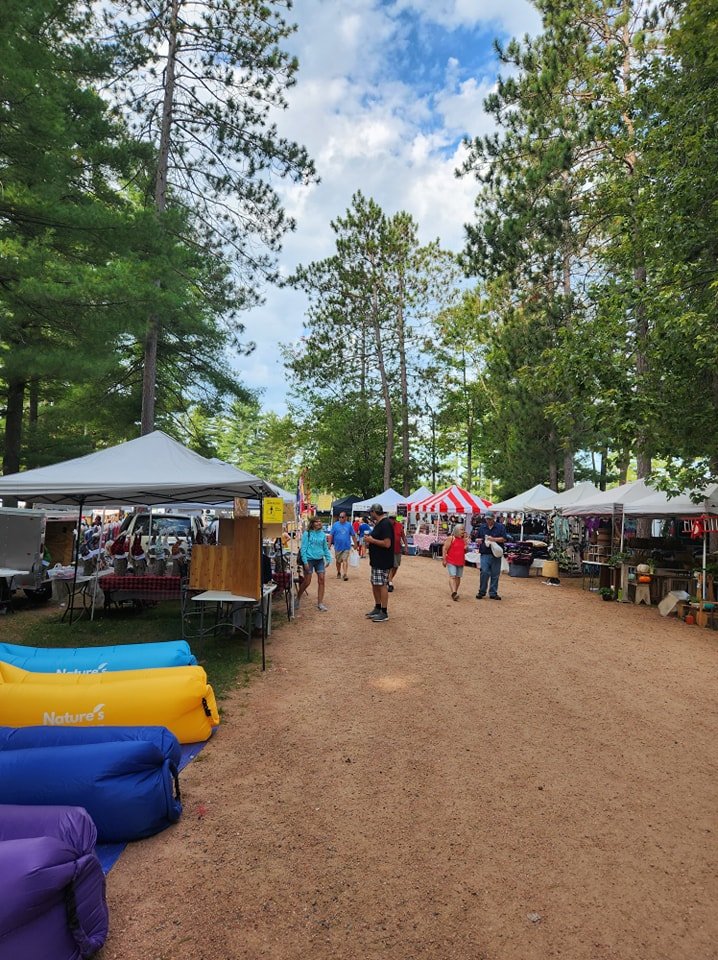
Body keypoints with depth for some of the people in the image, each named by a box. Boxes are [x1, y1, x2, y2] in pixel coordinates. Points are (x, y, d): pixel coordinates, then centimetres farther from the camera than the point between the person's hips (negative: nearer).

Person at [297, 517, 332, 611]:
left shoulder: (322, 534, 8)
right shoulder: (307, 534, -6)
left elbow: (325, 548, 16)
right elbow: (303, 548, -8)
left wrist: (328, 558, 10)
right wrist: (305, 561, -13)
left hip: (320, 560, 5)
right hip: (310, 559, -4)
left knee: (321, 580, -1)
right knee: (307, 582, 0)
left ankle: (320, 603, 7)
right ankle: (297, 599, 22)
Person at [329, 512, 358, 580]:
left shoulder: (349, 525, 3)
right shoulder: (335, 524, 0)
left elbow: (353, 535, 8)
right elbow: (331, 535, 0)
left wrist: (355, 544, 7)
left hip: (346, 546, -1)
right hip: (338, 546, 1)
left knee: (345, 560, -10)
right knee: (338, 561, 12)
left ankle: (345, 574, -12)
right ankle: (338, 573, 29)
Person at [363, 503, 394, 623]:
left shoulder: (385, 524, -19)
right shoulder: (379, 523, 13)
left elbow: (387, 543, -26)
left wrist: (372, 540, -17)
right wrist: (369, 539, 4)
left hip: (383, 562, -10)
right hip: (376, 560, 10)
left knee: (382, 585, -3)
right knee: (375, 584, 16)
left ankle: (384, 613, 5)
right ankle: (377, 608, 27)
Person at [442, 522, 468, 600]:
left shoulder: (464, 539, 9)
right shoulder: (451, 538, -6)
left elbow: (466, 551, 13)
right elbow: (445, 549, -6)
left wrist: (466, 542, -4)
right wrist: (444, 560, -10)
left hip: (460, 562, 5)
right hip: (451, 561, -5)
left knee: (458, 577, 8)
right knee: (452, 576, -13)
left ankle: (455, 592, 18)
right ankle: (454, 592, -21)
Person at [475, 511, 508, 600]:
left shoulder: (500, 527, 4)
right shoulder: (482, 527, 12)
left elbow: (504, 539, -3)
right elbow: (477, 538, 20)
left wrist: (493, 539, -14)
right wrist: (479, 540, -3)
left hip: (496, 555, 0)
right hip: (485, 554, 0)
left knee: (495, 575, 4)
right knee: (484, 572, -9)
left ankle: (493, 593, 15)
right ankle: (482, 592, 5)